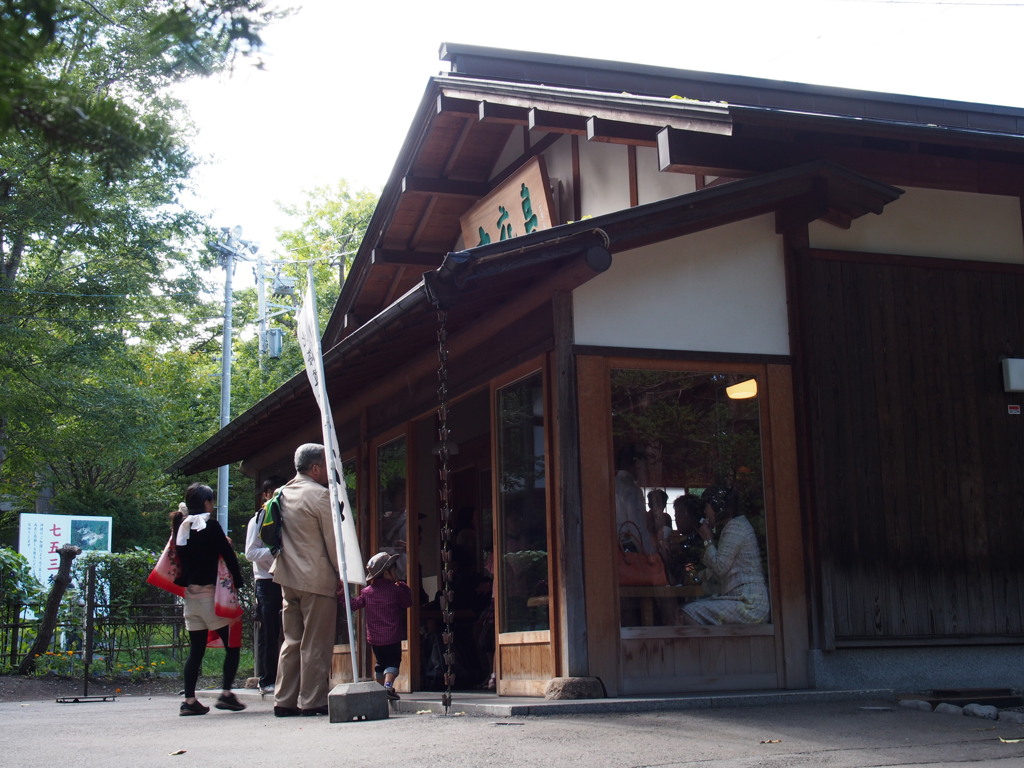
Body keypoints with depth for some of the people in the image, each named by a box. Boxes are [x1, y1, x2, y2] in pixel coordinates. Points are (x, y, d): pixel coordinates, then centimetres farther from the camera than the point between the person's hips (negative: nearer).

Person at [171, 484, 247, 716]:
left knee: (196, 649, 9)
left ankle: (189, 699, 5)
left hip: (190, 594, 6)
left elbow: (179, 558, 12)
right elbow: (229, 556, -11)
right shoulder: (210, 526, -10)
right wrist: (238, 581, -1)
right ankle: (226, 693, -7)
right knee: (232, 645, 2)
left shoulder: (181, 527, 8)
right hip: (211, 593, -6)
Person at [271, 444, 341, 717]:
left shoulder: (283, 494, 12)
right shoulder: (320, 495, -12)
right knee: (315, 643, -2)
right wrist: (342, 575, -3)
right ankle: (312, 702, 0)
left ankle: (284, 700, 12)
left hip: (288, 578, 7)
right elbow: (333, 540, -11)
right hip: (317, 579, -7)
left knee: (292, 640, 12)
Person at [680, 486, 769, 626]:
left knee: (688, 614, -16)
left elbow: (719, 567, -15)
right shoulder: (738, 524, 20)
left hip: (749, 605, -11)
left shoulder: (735, 527, -12)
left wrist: (707, 540, -4)